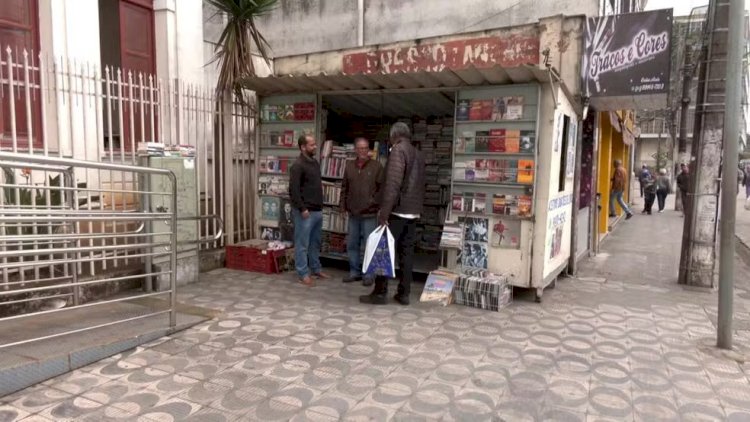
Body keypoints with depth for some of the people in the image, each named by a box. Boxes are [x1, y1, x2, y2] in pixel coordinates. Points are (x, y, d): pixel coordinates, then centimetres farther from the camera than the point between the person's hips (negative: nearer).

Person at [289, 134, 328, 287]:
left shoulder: (315, 162, 13)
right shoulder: (298, 165, -14)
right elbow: (293, 190, -18)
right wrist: (302, 209, -20)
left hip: (317, 210, 9)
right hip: (305, 211, -8)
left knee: (315, 242, 17)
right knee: (302, 244, 1)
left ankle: (316, 269, 29)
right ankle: (303, 274, 8)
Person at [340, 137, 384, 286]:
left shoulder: (376, 166, -5)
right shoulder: (349, 165, 8)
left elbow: (382, 188, -5)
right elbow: (344, 187, 12)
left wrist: (375, 203, -12)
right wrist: (343, 205, 8)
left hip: (369, 213, -4)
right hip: (353, 213, 5)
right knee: (352, 244, 11)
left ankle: (369, 274, 13)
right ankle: (354, 271, 24)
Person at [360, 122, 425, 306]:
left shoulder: (398, 150, -10)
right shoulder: (418, 154, 15)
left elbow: (392, 184, -20)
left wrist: (384, 213, -21)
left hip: (396, 211, -7)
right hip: (412, 212, 8)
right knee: (407, 253, 9)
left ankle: (380, 293, 3)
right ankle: (404, 293, 13)